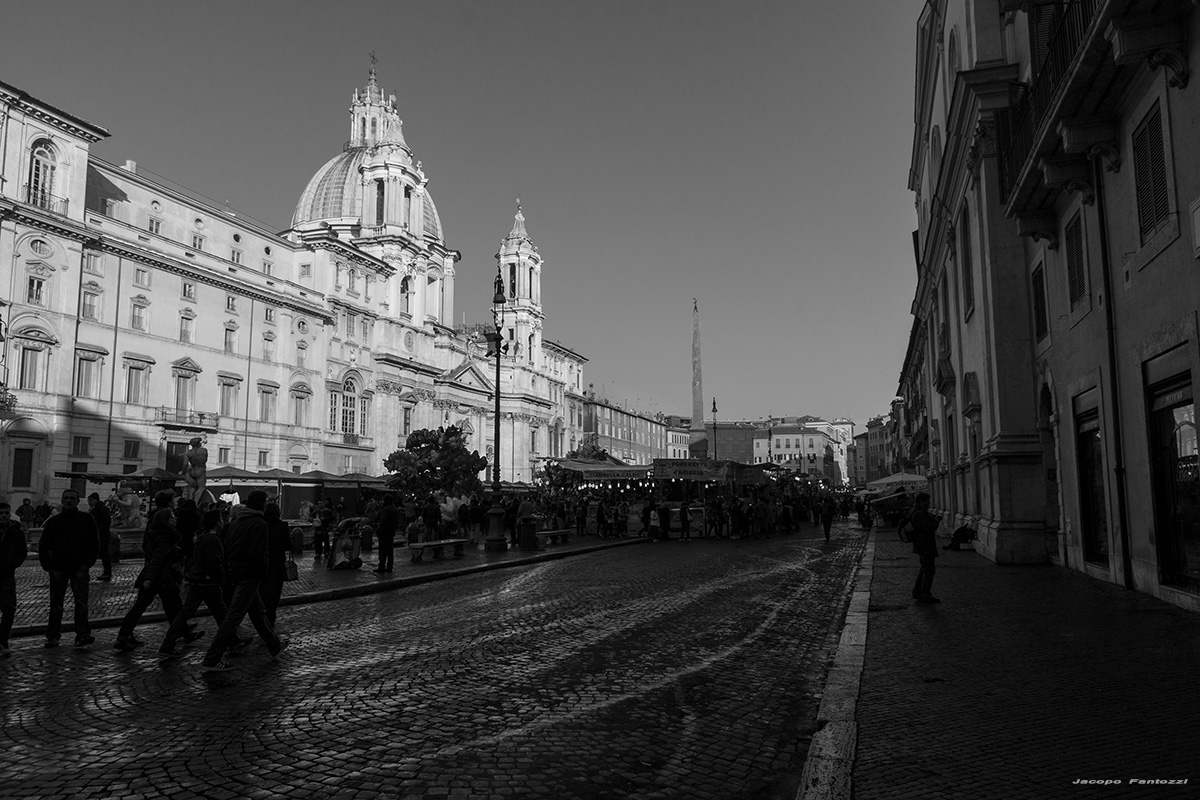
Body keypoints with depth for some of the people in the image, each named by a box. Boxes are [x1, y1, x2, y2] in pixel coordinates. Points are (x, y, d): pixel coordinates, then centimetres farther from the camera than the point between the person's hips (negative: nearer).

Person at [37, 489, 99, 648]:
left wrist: (87, 563, -4)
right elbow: (43, 545, 11)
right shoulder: (53, 521, 8)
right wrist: (48, 566, 0)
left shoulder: (86, 519, 4)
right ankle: (52, 636, 16)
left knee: (81, 601, -11)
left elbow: (94, 543, 5)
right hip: (58, 568, 2)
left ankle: (83, 635, -15)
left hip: (79, 568, -2)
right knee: (56, 604, 8)